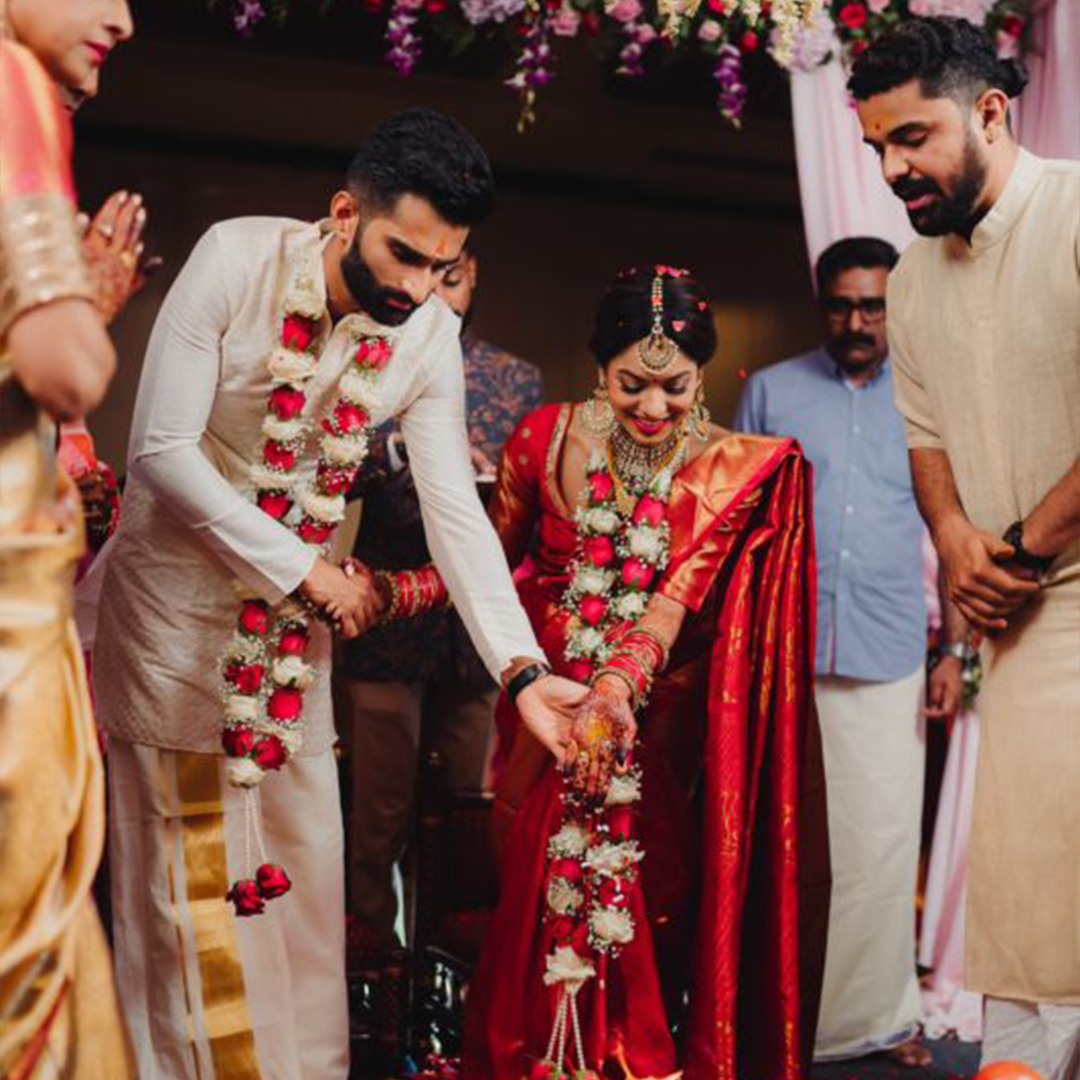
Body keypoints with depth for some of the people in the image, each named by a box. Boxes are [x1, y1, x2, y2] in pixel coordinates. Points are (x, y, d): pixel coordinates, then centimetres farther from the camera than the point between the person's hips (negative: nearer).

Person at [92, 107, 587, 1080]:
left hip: (299, 603, 4)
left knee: (300, 853, 10)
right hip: (176, 589, -3)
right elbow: (163, 450, -21)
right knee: (184, 863, 4)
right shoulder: (236, 260, -20)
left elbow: (455, 507, -11)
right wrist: (307, 573, -18)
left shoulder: (431, 335, -10)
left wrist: (524, 667, -22)